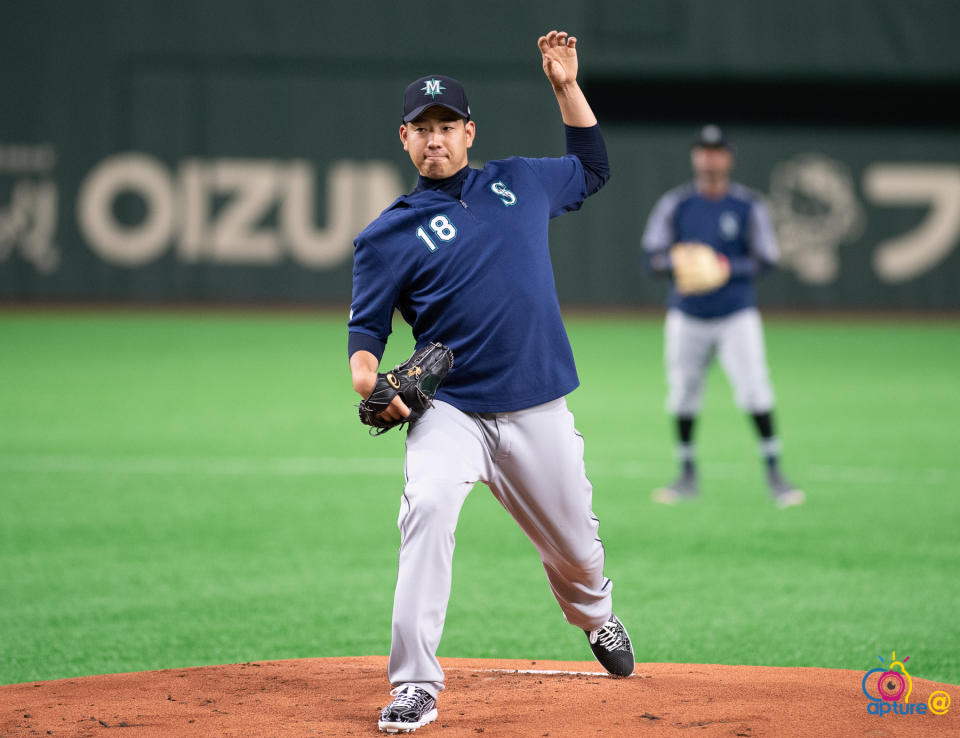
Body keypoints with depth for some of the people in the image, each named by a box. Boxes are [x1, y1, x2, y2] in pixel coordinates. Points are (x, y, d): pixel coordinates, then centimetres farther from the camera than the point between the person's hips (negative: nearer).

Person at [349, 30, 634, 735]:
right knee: (428, 508, -31)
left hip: (540, 413, 3)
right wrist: (366, 374, -19)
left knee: (575, 546, 13)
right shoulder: (390, 234, 1)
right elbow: (366, 326, 3)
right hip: (450, 411, -3)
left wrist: (567, 87, 20)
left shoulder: (519, 182, 10)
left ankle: (597, 617, 52)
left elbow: (594, 169, 28)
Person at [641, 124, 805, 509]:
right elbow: (653, 254, 3)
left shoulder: (749, 206, -2)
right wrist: (678, 264, -19)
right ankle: (688, 476, 18)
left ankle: (774, 476, -5)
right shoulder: (675, 204, 2)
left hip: (737, 314, -2)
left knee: (755, 390, -13)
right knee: (682, 393, 4)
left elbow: (765, 259, 0)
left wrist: (729, 268, -18)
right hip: (687, 315, 2)